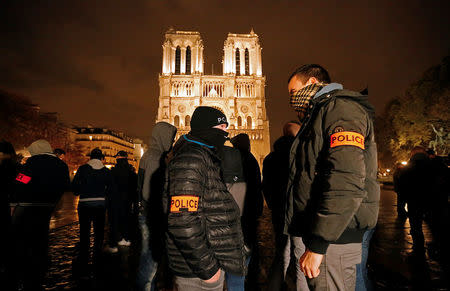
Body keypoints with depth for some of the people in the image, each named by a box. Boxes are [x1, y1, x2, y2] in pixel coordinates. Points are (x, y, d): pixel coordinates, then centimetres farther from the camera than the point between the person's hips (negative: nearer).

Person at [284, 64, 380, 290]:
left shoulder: (340, 108, -10)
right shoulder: (321, 114, 21)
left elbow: (346, 184, -24)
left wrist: (317, 245, -23)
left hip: (332, 239, -10)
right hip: (328, 236, 10)